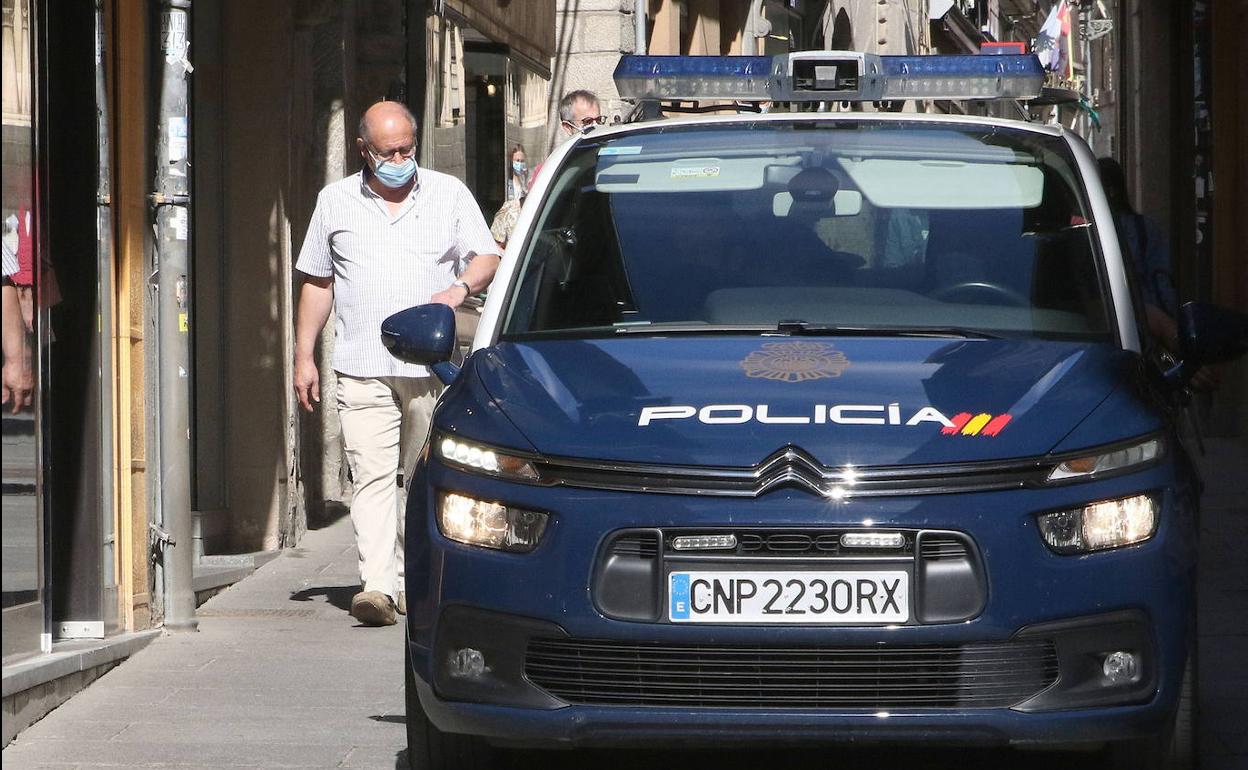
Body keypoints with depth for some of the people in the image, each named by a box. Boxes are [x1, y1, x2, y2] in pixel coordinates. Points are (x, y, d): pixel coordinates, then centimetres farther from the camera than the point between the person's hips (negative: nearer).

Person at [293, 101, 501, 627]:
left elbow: (487, 258, 8)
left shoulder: (449, 194, 9)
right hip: (362, 367, 0)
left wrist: (461, 287, -15)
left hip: (431, 366, 0)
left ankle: (411, 579, 17)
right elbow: (316, 283, 17)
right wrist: (303, 357, 11)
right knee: (371, 474, -14)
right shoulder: (336, 202, 12)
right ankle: (377, 586, -23)